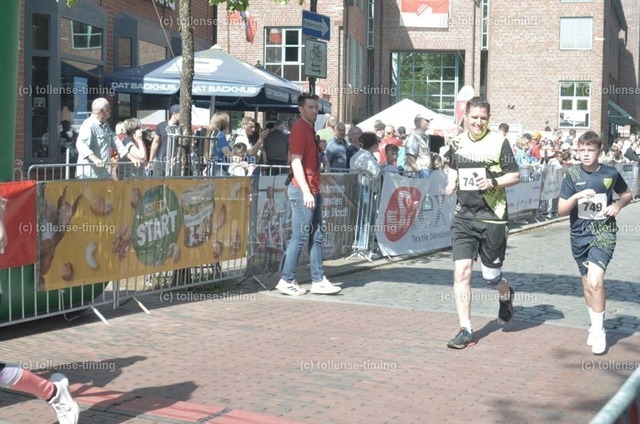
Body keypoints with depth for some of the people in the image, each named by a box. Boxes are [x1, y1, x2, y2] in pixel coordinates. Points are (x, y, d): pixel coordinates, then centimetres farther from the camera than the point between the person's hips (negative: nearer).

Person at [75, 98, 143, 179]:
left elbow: (117, 143, 23)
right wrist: (95, 159, -43)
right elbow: (81, 145, -28)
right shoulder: (89, 125, -14)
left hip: (103, 174, 10)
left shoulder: (105, 125, 17)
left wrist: (131, 157, 15)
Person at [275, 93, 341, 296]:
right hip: (303, 190, -10)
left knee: (316, 236, 10)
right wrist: (306, 191, -22)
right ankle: (286, 281, 1)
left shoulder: (310, 129, 17)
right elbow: (296, 162, -18)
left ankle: (318, 281, 14)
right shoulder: (299, 129, -11)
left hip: (313, 190, 10)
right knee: (300, 236, -6)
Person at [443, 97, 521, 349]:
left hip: (492, 218, -3)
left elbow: (515, 176, -4)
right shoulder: (457, 142, 6)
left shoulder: (499, 142, -5)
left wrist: (494, 182, -21)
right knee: (461, 272, -7)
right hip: (463, 217, 3)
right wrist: (451, 184, 5)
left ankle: (506, 295, 44)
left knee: (491, 276, 8)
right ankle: (466, 331, 0)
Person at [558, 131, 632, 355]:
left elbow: (627, 194, 15)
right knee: (587, 284, 13)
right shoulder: (572, 175, -4)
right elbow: (561, 210, -5)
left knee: (595, 280, -19)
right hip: (580, 234, 2)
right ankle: (595, 325, 32)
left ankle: (598, 330, -6)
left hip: (603, 233, -2)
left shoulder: (610, 173, -3)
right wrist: (576, 197, -23)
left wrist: (617, 205, -5)